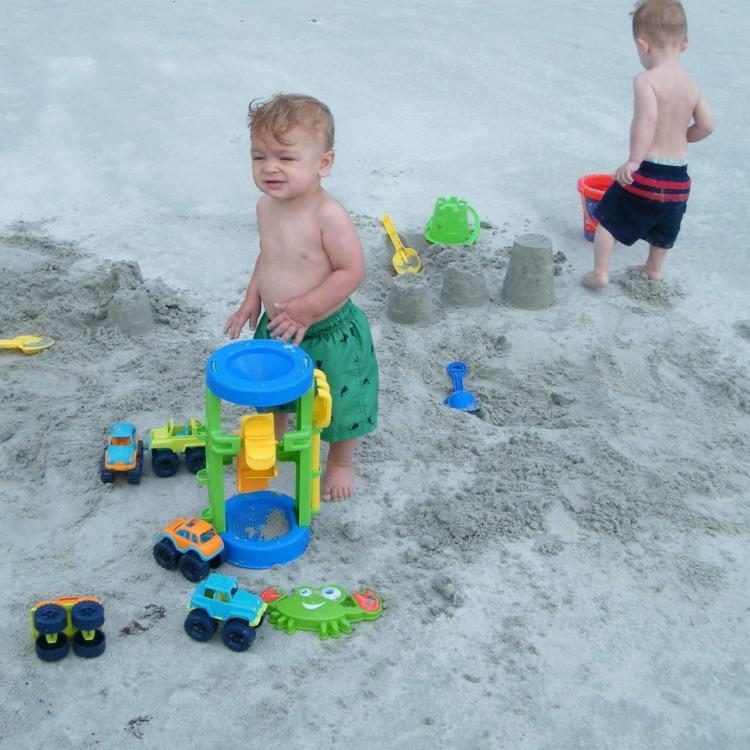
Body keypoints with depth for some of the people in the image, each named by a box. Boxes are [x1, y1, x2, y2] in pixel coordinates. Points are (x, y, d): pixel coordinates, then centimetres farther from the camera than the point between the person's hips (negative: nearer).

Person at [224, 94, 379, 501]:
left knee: (339, 406, 15)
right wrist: (252, 299, 6)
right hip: (276, 330, 7)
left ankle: (340, 463, 41)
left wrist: (307, 308, -27)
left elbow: (351, 271, -26)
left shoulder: (329, 215, -28)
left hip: (328, 335, -6)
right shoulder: (266, 206, -5)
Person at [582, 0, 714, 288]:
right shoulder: (692, 85, 3)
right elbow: (706, 126, 6)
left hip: (647, 171, -6)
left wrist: (634, 160, -31)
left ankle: (600, 273, 8)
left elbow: (647, 118, -31)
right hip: (679, 175, 6)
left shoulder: (645, 80, -17)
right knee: (663, 227, 27)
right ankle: (653, 269, 45)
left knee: (608, 217, 11)